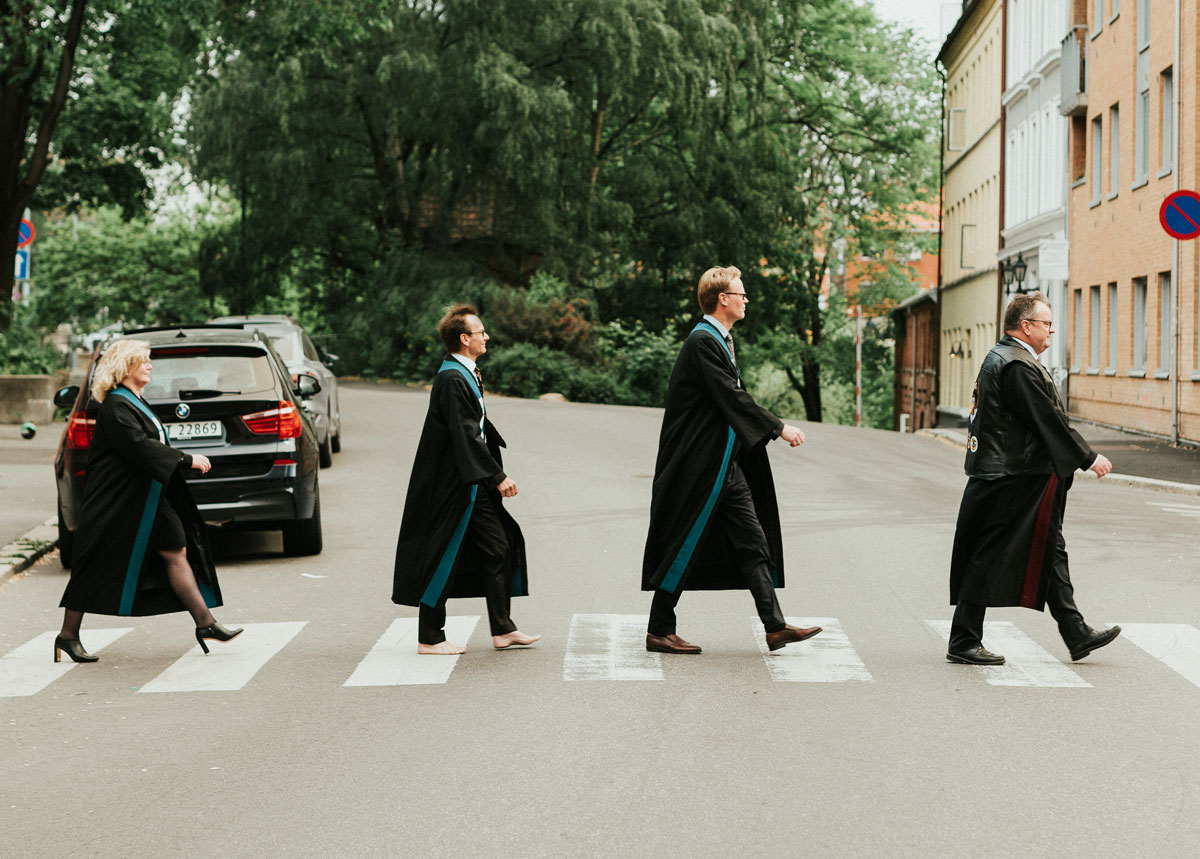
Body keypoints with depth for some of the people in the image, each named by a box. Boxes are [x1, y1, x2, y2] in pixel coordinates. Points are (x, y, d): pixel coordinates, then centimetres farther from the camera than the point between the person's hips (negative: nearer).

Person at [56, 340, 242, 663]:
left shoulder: (135, 403, 15)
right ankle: (67, 636, 9)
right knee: (97, 565, -1)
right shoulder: (115, 406, -15)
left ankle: (205, 624, 2)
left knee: (177, 554, 3)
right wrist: (186, 459, -21)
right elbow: (139, 447, -24)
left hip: (147, 499, 9)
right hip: (115, 502, -9)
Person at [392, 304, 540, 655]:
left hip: (475, 484, 10)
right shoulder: (452, 379, -19)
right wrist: (497, 476, -19)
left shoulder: (466, 375, 11)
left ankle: (503, 630, 16)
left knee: (498, 547, 10)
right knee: (444, 559, -1)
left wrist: (496, 473, 14)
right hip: (454, 485, -10)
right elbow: (465, 436, -22)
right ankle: (429, 638, 9)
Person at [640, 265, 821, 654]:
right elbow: (733, 398, -20)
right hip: (702, 465, -10)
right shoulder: (703, 341, -16)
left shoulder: (721, 339, 15)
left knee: (753, 542, 7)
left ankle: (775, 626, 8)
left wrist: (774, 429, 12)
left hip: (727, 465, 10)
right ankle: (659, 631, 9)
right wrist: (779, 428, -16)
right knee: (685, 547, -2)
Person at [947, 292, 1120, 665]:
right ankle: (964, 642, 3)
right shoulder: (1018, 365, -19)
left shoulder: (999, 357, 15)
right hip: (1013, 480, -11)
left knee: (1050, 551, 13)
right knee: (988, 560, -4)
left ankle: (1076, 635, 18)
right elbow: (1049, 421, -20)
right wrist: (1088, 458, -12)